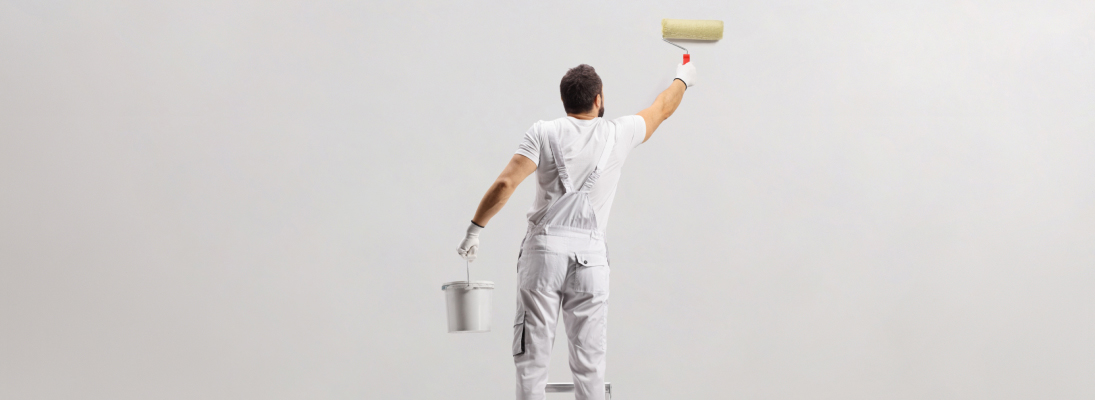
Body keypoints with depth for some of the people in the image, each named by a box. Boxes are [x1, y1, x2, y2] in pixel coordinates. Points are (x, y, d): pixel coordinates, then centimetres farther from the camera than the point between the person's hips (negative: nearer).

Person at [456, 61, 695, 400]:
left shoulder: (544, 134, 0)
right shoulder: (618, 135, 7)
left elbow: (506, 184, -11)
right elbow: (662, 109, 25)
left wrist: (475, 229, -4)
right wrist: (683, 79, 44)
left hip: (544, 249, -1)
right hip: (590, 256, 1)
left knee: (532, 359, 0)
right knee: (589, 364, 4)